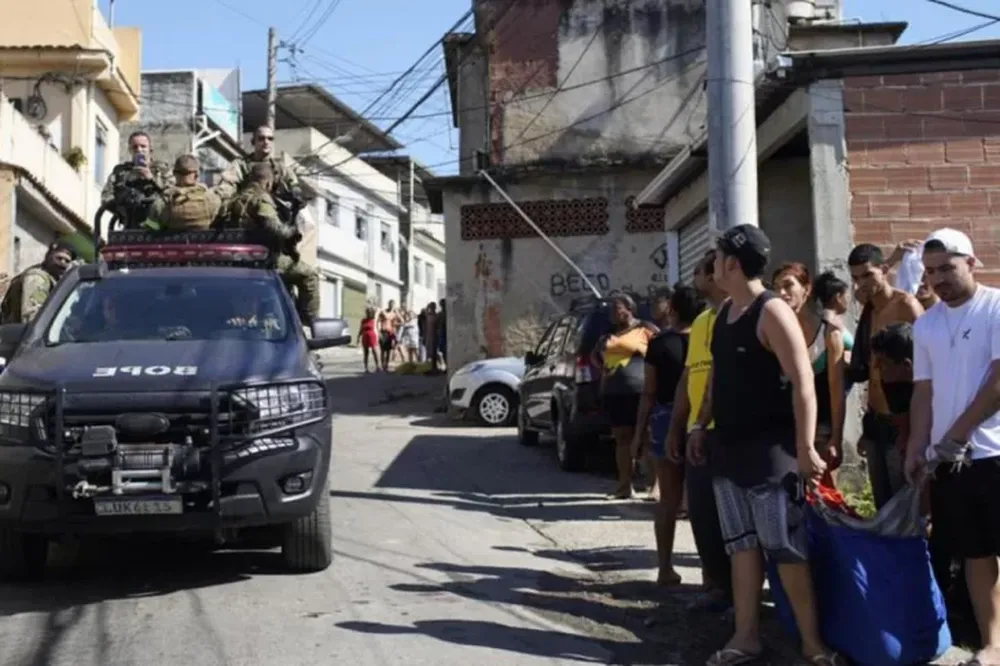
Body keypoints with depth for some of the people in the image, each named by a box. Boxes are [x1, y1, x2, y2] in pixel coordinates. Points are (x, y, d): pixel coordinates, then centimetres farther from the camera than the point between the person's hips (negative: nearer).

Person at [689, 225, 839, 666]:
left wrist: (805, 447, -23)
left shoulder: (772, 312, -15)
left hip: (769, 448, -8)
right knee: (741, 544, 12)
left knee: (786, 549, -3)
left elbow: (803, 382, -19)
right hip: (728, 446, 8)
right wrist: (701, 425, 19)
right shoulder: (725, 312, 11)